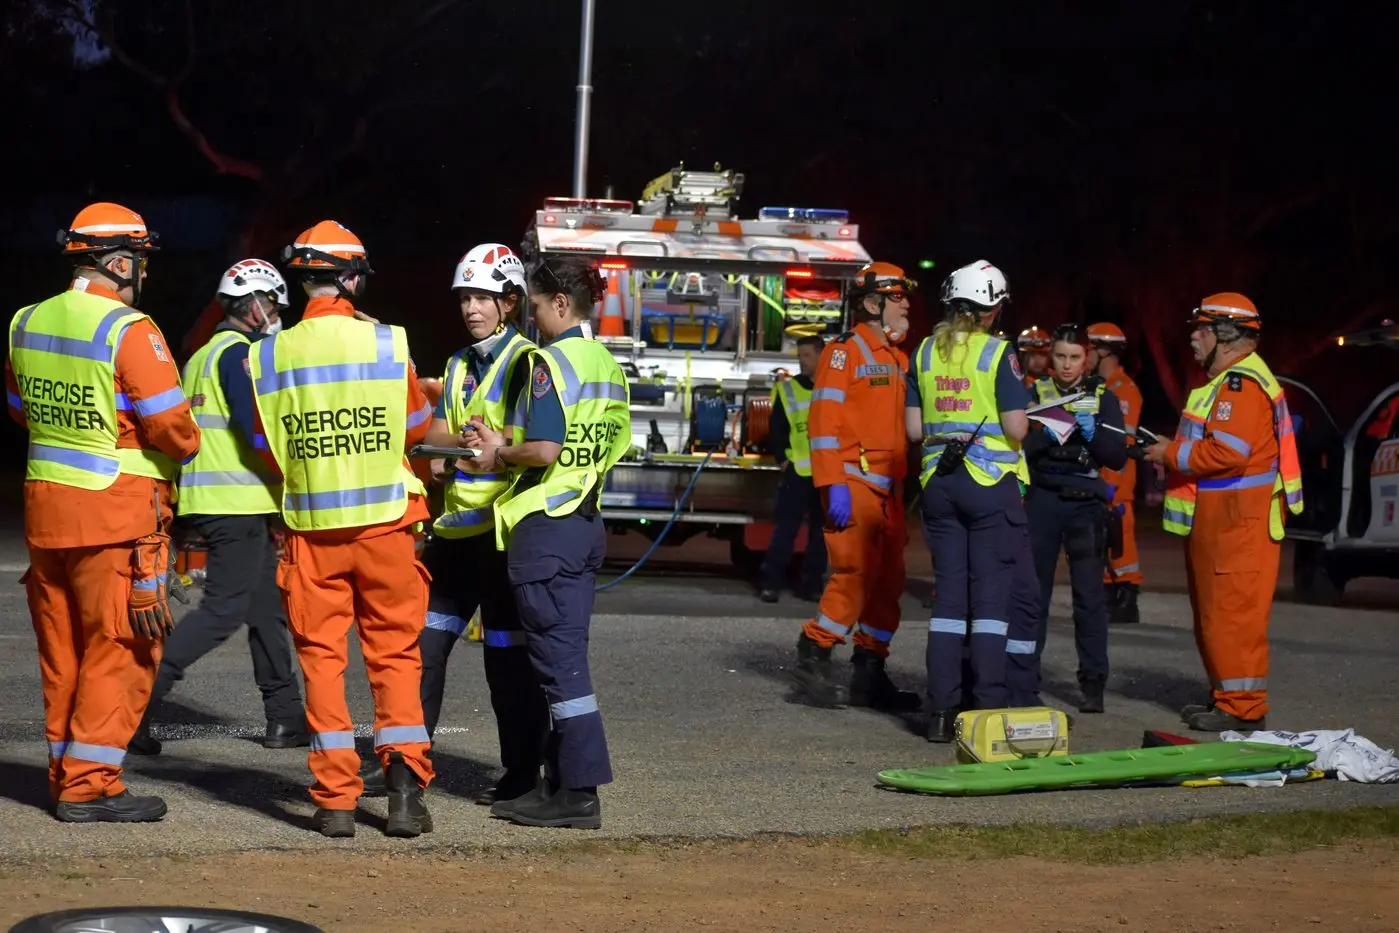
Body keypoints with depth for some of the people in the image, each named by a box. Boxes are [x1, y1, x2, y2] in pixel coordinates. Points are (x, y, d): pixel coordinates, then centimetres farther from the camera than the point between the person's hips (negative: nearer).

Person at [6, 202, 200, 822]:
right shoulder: (129, 331, -15)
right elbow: (173, 429, -16)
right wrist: (186, 443, 4)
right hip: (117, 514, -7)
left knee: (62, 649, 15)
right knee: (120, 651, -1)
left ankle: (65, 773, 22)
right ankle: (89, 785, -2)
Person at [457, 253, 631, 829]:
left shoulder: (550, 360, -13)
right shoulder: (607, 364, 13)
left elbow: (545, 449, -23)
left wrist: (501, 453, -3)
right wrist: (504, 449, 15)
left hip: (546, 524, -9)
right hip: (586, 522, 9)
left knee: (558, 658, -6)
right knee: (565, 656, 13)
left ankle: (579, 794, -5)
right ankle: (559, 780, 17)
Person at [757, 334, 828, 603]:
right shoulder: (787, 389, 4)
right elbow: (776, 429, 5)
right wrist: (783, 459, -4)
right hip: (797, 472, -2)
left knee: (820, 531, 6)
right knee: (785, 528, -5)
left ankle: (811, 583, 13)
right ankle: (770, 582, -3)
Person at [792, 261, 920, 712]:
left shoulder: (898, 359, 19)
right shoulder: (845, 351, -6)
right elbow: (825, 421, -13)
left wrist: (905, 487, 18)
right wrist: (834, 485, -20)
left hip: (888, 489, 8)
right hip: (854, 485, -8)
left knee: (889, 581, 7)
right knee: (855, 575, -13)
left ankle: (869, 673, 13)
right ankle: (813, 662, -3)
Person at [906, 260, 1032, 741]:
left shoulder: (924, 353, 6)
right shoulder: (998, 353, -9)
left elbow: (914, 427, 8)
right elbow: (1015, 427, -12)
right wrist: (1022, 419, 9)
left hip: (939, 480, 4)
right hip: (991, 483, -4)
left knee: (948, 590, 8)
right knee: (991, 593, 0)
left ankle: (941, 709, 5)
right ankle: (988, 708, -3)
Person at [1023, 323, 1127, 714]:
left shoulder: (1103, 398, 8)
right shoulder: (1036, 393, 8)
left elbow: (1118, 457, 3)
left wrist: (1094, 434, -14)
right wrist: (1044, 436, -17)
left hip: (1086, 503, 0)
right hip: (1041, 501, 0)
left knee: (1089, 594, -5)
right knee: (1033, 591, -1)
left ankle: (1093, 683, -2)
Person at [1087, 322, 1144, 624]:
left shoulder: (1124, 390, -10)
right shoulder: (1096, 387, 19)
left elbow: (1123, 441, -17)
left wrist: (1111, 483, -22)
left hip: (1112, 483, -9)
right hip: (1091, 479, 9)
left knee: (1119, 539, -8)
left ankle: (1126, 600, -6)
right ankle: (1107, 596, 16)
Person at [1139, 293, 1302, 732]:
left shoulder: (1243, 384, -17)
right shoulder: (1226, 380, 20)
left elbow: (1227, 452, -25)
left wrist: (1170, 455, -13)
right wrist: (1174, 452, 9)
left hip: (1239, 522, -11)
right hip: (1216, 520, 11)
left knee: (1233, 613, -10)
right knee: (1213, 613, 16)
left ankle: (1243, 708, -8)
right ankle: (1226, 696, 23)